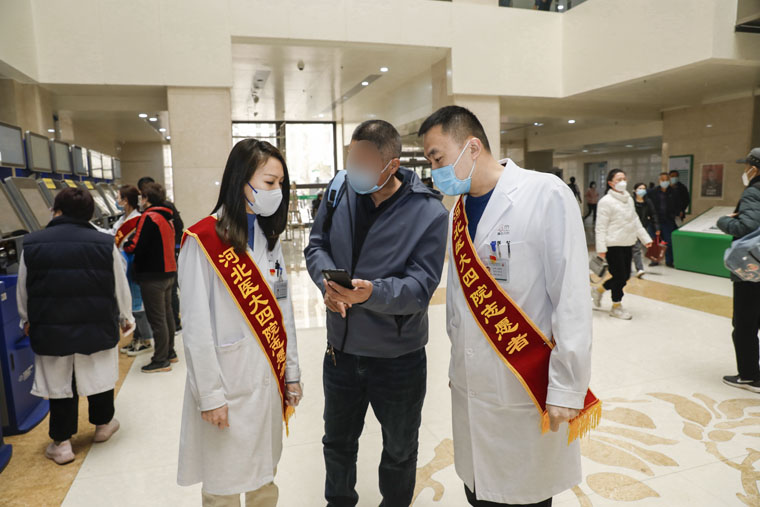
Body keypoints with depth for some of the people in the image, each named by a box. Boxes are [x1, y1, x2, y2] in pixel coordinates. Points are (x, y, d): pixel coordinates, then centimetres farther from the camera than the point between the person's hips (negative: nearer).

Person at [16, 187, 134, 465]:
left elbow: (22, 291, 6)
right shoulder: (105, 244, -8)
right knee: (99, 376, 17)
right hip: (97, 329, 0)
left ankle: (61, 442, 21)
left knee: (59, 384, 12)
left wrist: (27, 320, 25)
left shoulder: (32, 244, -5)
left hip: (51, 331, 0)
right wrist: (125, 318, 17)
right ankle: (103, 424, 36)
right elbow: (121, 288, 0)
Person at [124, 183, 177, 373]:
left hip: (153, 276, -9)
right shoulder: (167, 217, 12)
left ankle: (161, 360, 6)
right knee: (166, 314, 18)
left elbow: (137, 246, -20)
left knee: (156, 318, -2)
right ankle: (169, 352, 29)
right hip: (169, 272, 9)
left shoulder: (149, 217, -15)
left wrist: (124, 245, 1)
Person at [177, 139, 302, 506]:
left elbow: (282, 311, 9)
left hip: (269, 382, 6)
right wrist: (210, 396, -11)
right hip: (229, 387, -6)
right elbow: (197, 328, -13)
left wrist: (291, 373, 10)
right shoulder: (203, 241, -14)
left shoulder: (269, 237, 8)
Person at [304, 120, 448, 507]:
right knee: (337, 440, 26)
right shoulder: (339, 192, -6)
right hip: (340, 348, 4)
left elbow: (421, 285, -21)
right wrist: (328, 280, -22)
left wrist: (373, 292, -40)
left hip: (399, 357, -3)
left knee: (400, 449, 22)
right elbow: (316, 246, 0)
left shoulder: (428, 212, -17)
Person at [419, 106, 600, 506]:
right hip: (470, 387, 6)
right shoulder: (459, 210, 7)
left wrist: (567, 388, -13)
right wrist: (458, 363, 15)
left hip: (525, 394, -5)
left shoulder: (546, 195, -12)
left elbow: (571, 300, -14)